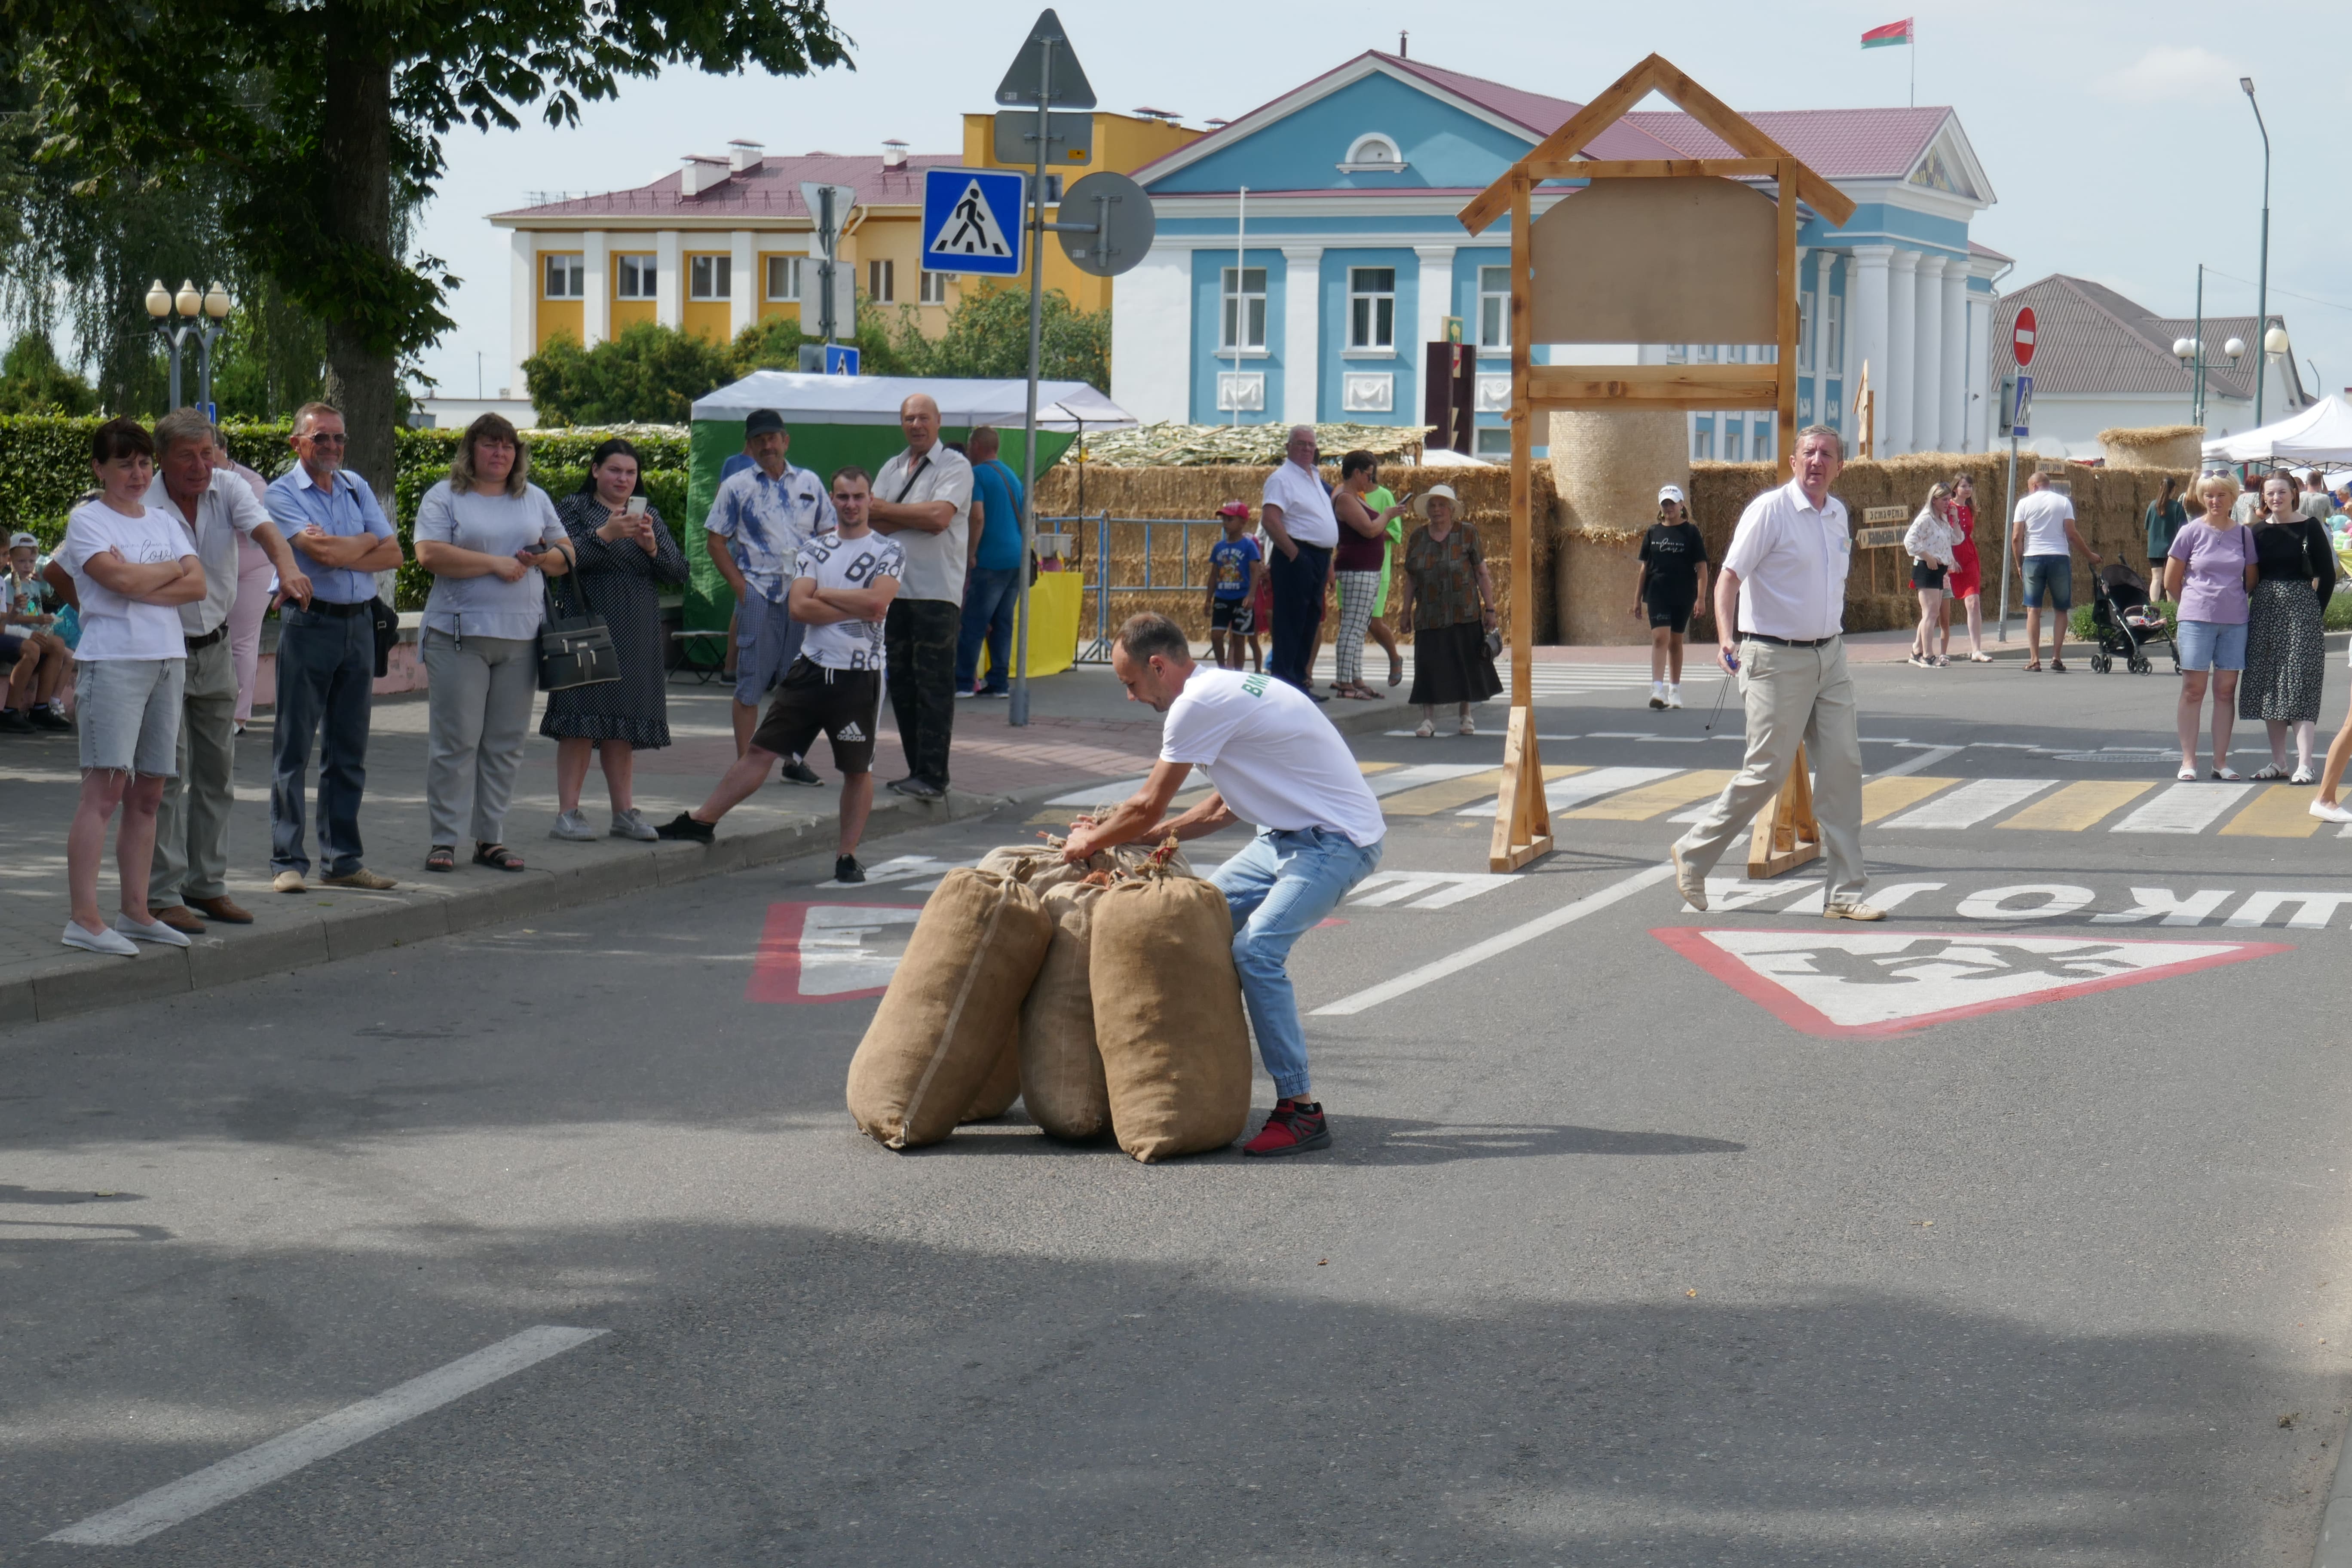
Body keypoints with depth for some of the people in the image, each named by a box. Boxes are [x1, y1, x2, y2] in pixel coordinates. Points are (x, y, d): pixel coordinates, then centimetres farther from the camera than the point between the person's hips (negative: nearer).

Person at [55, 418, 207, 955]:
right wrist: (172, 570, 1)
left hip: (168, 661, 7)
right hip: (112, 662, -6)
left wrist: (141, 585, -10)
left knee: (148, 793, 7)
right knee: (104, 789, -11)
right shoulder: (87, 520, -1)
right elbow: (120, 578, -16)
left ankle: (136, 911, 13)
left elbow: (197, 584, 4)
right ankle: (84, 919, -13)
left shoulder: (163, 523, 17)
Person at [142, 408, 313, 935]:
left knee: (217, 772, 12)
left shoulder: (229, 490, -5)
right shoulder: (142, 506, -16)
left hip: (215, 649, 5)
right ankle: (162, 896, -5)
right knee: (168, 774, -9)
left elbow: (264, 530, -23)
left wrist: (287, 565, -43)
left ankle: (206, 885, 23)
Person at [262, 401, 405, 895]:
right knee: (294, 747, -4)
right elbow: (321, 551, -17)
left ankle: (342, 861, 15)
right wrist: (366, 542, -2)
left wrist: (340, 554, -9)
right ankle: (288, 863, -1)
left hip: (358, 624, 6)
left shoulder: (356, 488, 14)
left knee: (349, 750, 9)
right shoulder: (282, 493, -3)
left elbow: (392, 553, 5)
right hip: (308, 625, -6)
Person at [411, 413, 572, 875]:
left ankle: (490, 837, 12)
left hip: (521, 637, 4)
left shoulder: (535, 499, 17)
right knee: (455, 741, -6)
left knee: (505, 743, 5)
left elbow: (566, 555, 19)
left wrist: (542, 558, -4)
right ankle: (443, 840, -1)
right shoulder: (444, 498, 2)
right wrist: (495, 563, -12)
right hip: (459, 634, -4)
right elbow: (430, 555, -12)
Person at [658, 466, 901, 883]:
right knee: (761, 749, 4)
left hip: (860, 675, -3)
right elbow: (800, 607, -5)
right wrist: (857, 609, -11)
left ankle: (848, 855, 14)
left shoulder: (889, 551, 0)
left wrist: (825, 594, -7)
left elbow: (877, 602, -17)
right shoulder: (814, 550, 9)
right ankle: (702, 821, 8)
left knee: (857, 768, 3)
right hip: (812, 666, 3)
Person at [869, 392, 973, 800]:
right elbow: (874, 522, 4)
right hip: (895, 587, 7)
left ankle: (933, 776, -9)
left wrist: (886, 510, -6)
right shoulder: (893, 468, 17)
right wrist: (917, 516, -10)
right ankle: (917, 771, 13)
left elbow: (939, 517, -16)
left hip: (937, 593, -6)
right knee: (901, 683, 7)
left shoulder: (955, 467, -1)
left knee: (934, 685, -8)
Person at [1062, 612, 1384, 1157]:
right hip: (1290, 834, 11)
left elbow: (1148, 807, -12)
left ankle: (1302, 1111, -19)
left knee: (1255, 950, -22)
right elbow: (1223, 809, 22)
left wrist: (1088, 843, 6)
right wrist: (1130, 835, 19)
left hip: (1338, 841, -11)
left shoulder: (1198, 705, -17)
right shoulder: (1221, 690, 14)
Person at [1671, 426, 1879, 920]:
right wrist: (1725, 638, -30)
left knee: (1843, 767, 0)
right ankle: (1694, 854, 16)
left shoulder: (1838, 514, 11)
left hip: (1829, 656, 7)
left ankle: (1845, 892, 4)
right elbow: (1728, 577, -16)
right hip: (1777, 660, -7)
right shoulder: (1770, 510, -11)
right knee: (1767, 772, -4)